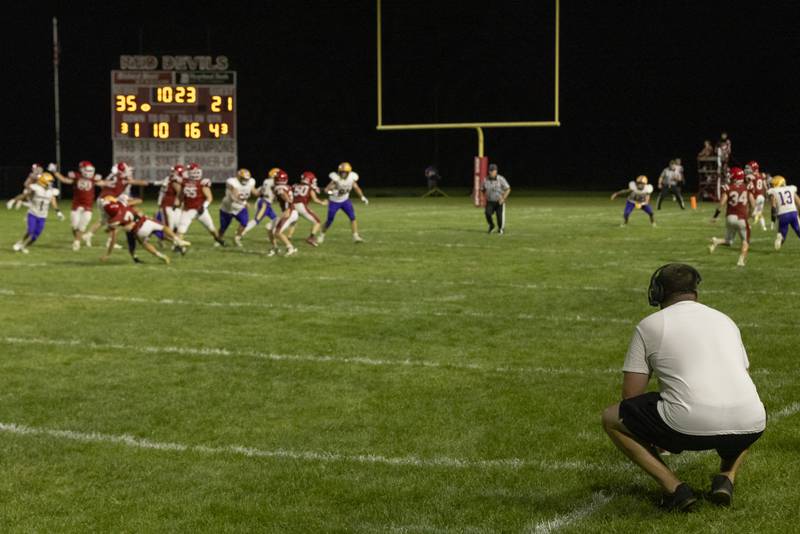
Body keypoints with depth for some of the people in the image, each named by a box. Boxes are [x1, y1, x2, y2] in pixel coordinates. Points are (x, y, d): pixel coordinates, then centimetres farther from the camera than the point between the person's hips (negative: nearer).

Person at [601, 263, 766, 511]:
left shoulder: (649, 325, 11)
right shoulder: (725, 319, 25)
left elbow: (630, 397, 10)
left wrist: (650, 435, 30)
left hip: (692, 425, -5)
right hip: (749, 429, 5)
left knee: (611, 418, 15)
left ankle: (675, 488, 4)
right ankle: (727, 477, 16)